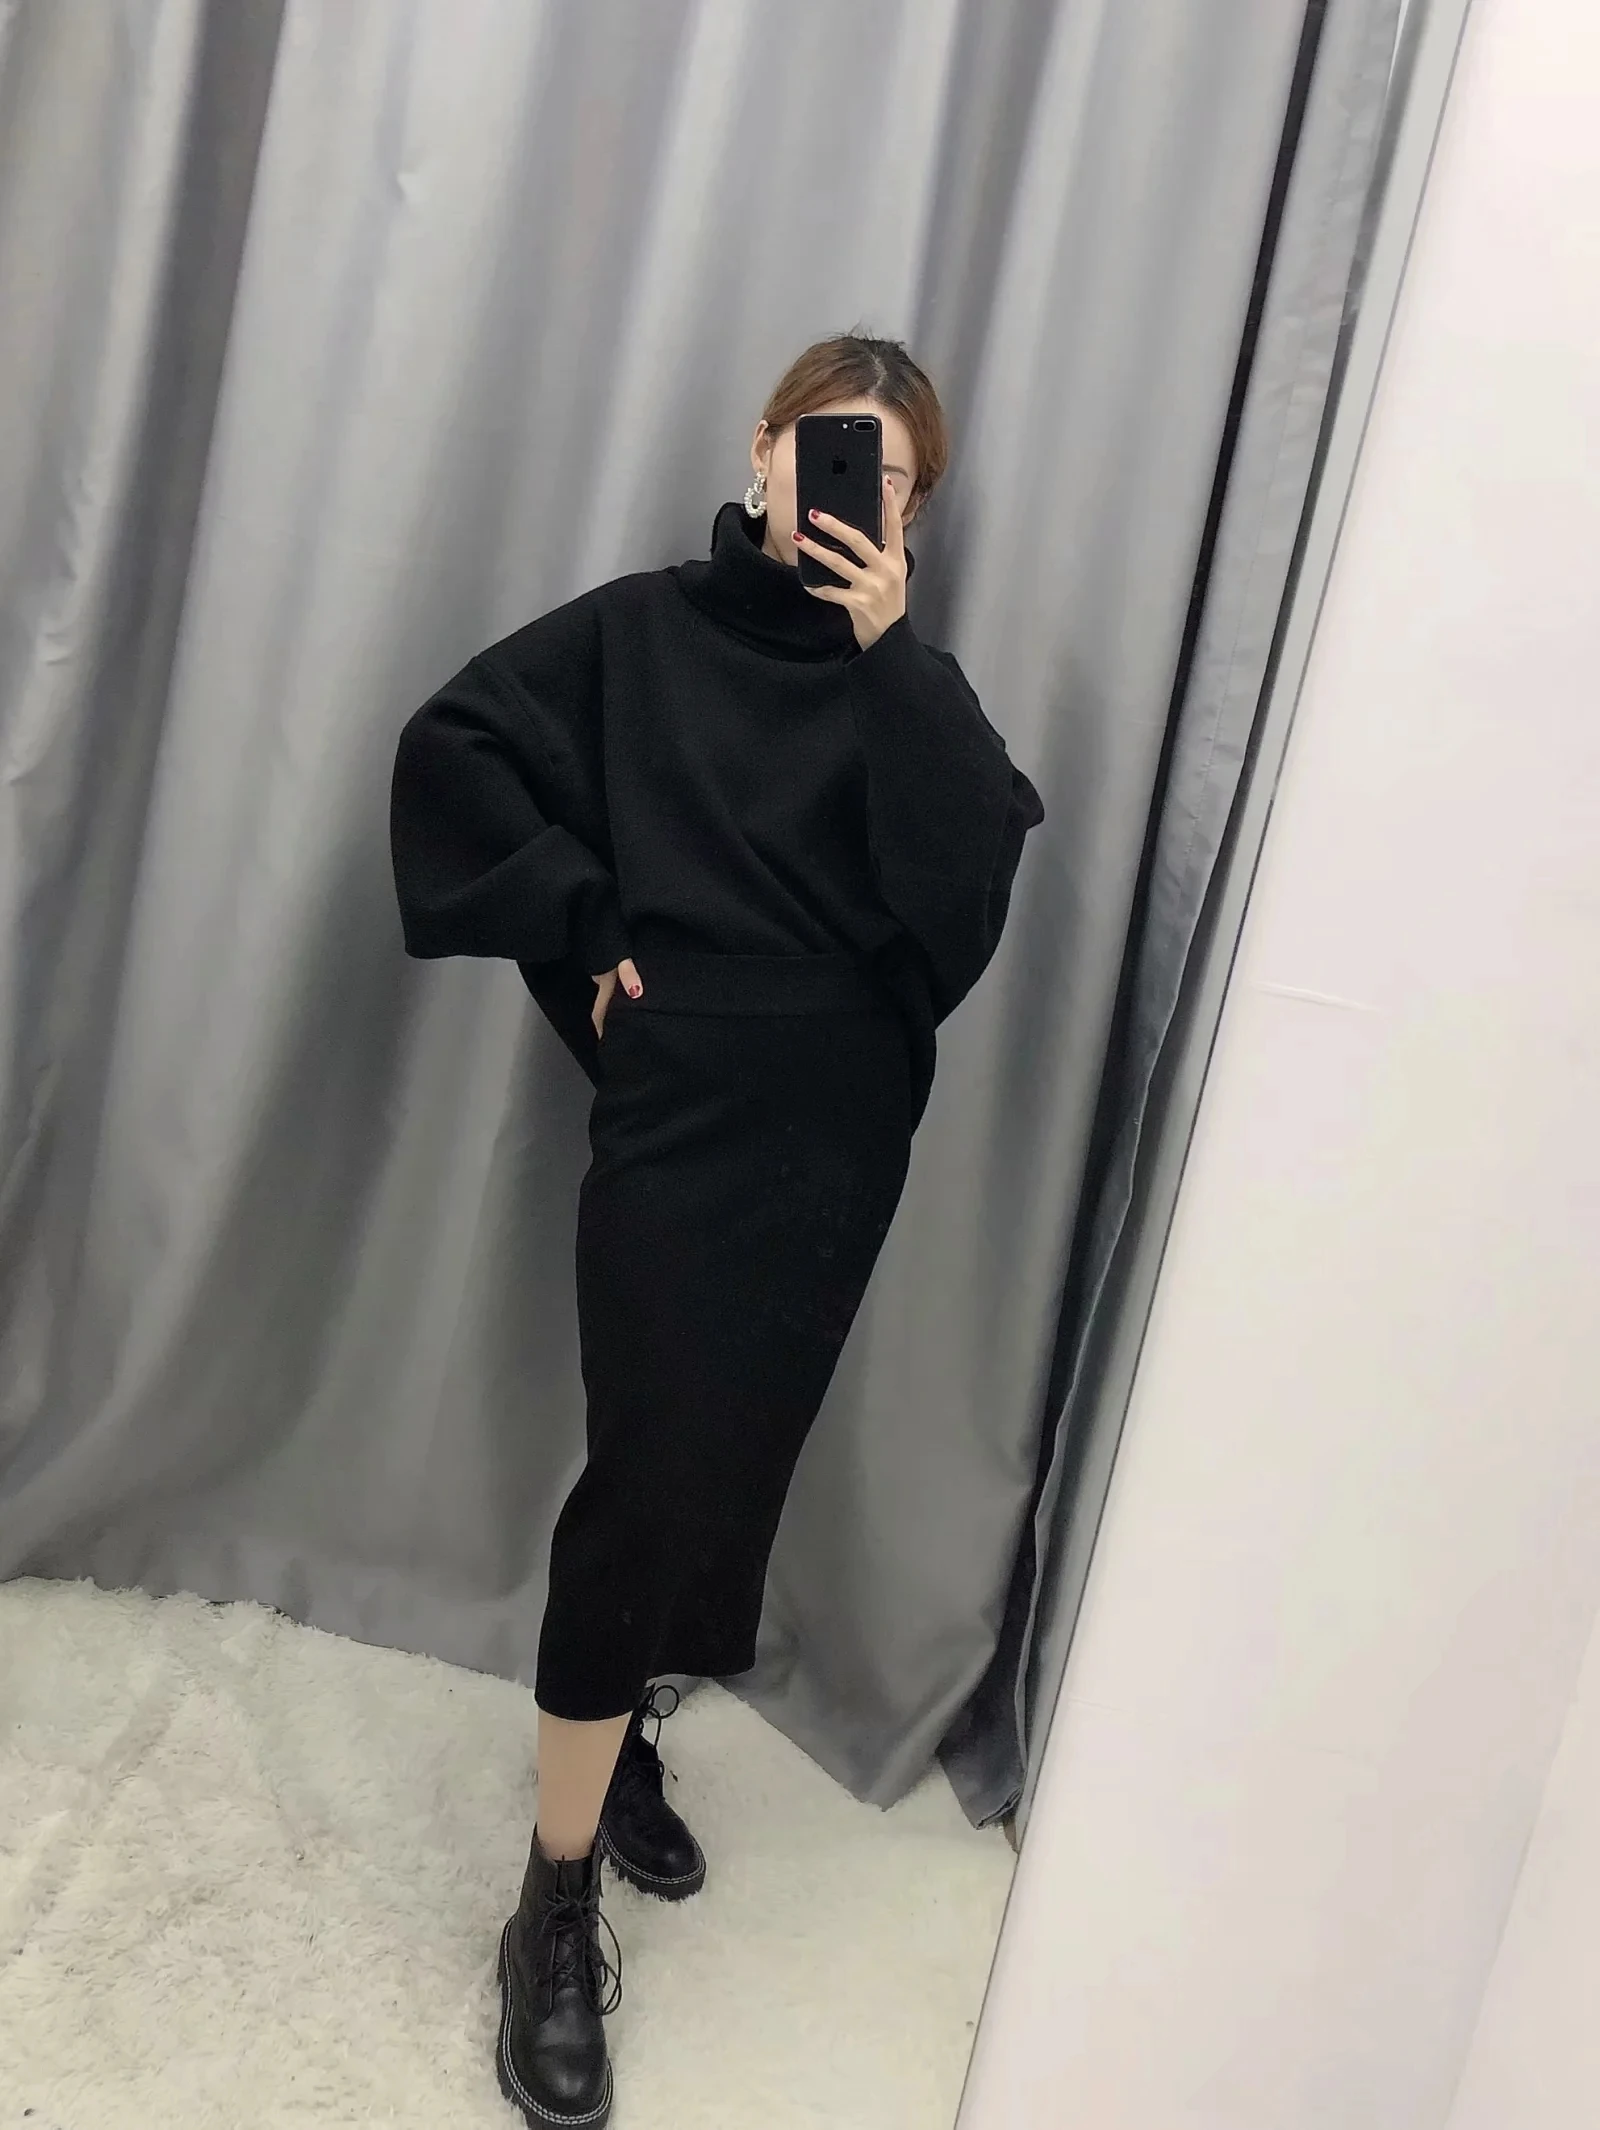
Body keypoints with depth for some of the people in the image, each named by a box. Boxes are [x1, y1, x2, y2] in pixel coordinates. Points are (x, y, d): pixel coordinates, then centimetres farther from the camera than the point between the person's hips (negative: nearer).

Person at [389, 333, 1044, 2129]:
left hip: (838, 1138, 4)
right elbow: (453, 745, -1)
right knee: (655, 1472, -7)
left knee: (733, 1458, 13)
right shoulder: (643, 630, 3)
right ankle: (557, 1911, 8)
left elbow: (972, 878, -10)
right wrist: (584, 928, -8)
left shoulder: (910, 684, 7)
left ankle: (620, 1731, 40)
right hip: (678, 1119, -3)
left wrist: (888, 658, -15)